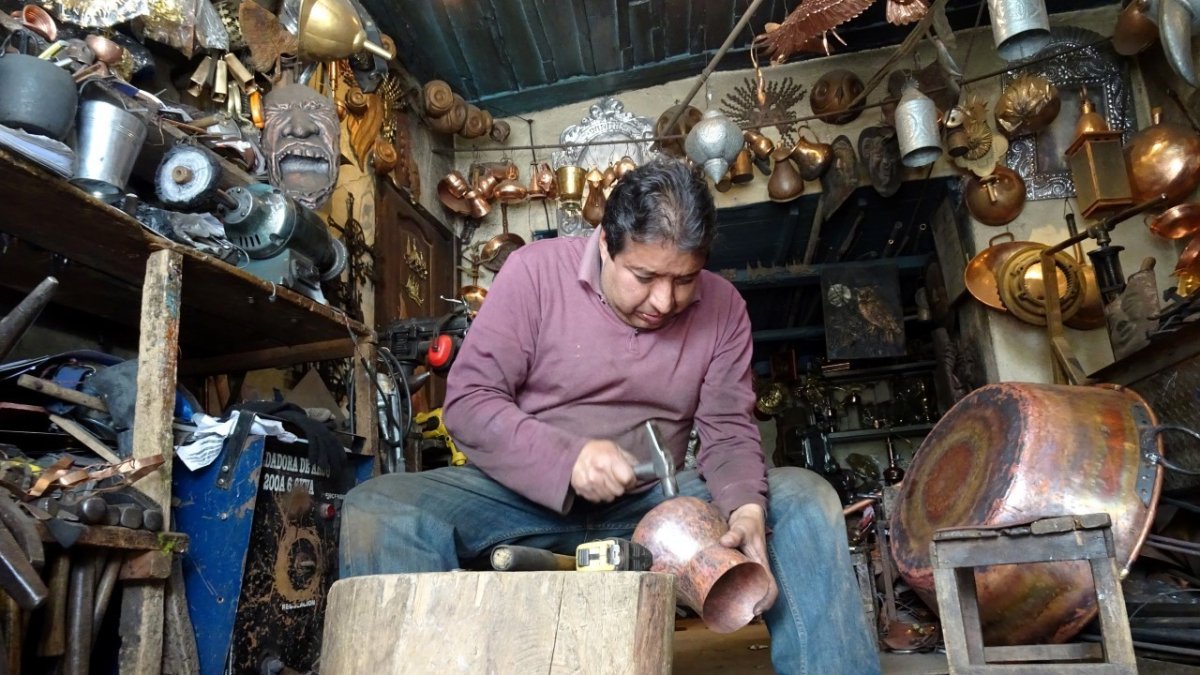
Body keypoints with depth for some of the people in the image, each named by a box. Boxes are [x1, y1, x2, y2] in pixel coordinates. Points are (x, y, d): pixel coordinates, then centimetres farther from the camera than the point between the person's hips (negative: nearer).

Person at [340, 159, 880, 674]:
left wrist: (747, 509, -24)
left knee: (806, 499, -15)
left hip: (654, 500, 2)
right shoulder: (535, 271, -10)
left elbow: (729, 430, -1)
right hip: (529, 493, -2)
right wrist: (565, 459, -27)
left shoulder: (722, 306, -2)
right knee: (377, 513, -27)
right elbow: (468, 402, -11)